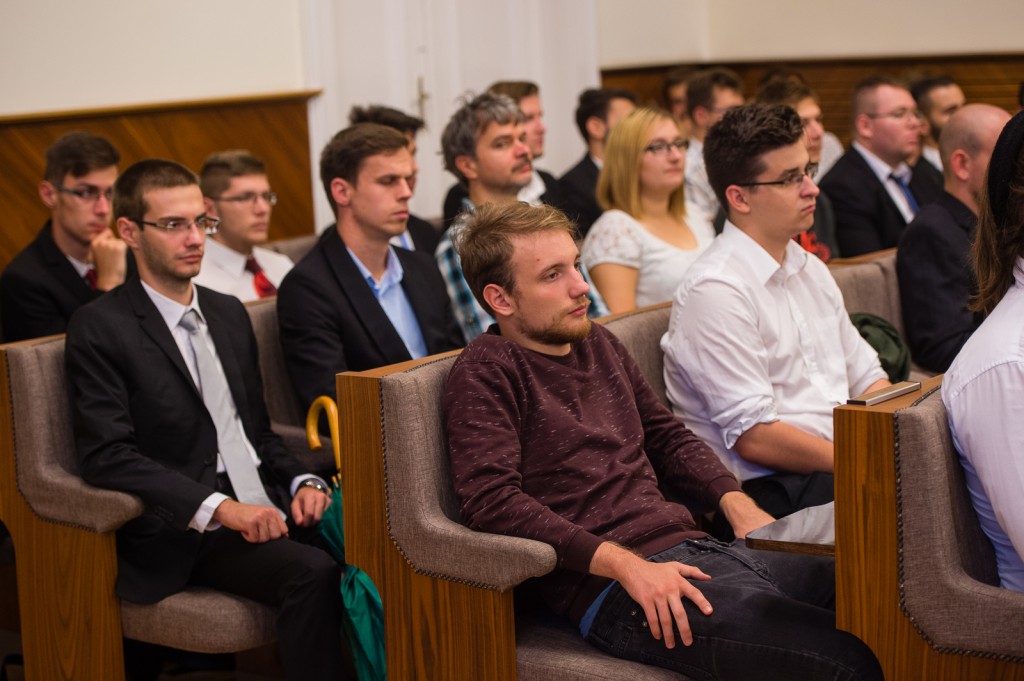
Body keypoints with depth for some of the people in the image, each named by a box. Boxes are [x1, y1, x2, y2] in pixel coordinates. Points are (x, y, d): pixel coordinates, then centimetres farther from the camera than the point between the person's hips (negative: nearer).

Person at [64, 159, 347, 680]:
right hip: (184, 538, -6)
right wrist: (219, 507, -22)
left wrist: (301, 482, 2)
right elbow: (107, 456, -13)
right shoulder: (99, 328, -3)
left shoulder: (229, 314, 19)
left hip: (266, 509, 6)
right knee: (313, 574, -32)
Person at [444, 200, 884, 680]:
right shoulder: (485, 374, -4)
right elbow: (490, 500, -16)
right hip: (613, 588, -8)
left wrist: (738, 505, 8)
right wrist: (626, 564, -22)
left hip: (694, 551, 8)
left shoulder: (597, 343, 20)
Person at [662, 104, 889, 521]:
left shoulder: (810, 270, 18)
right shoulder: (715, 290, -11)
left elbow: (865, 377, 21)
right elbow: (754, 437, -16)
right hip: (767, 492, -8)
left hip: (835, 466, 9)